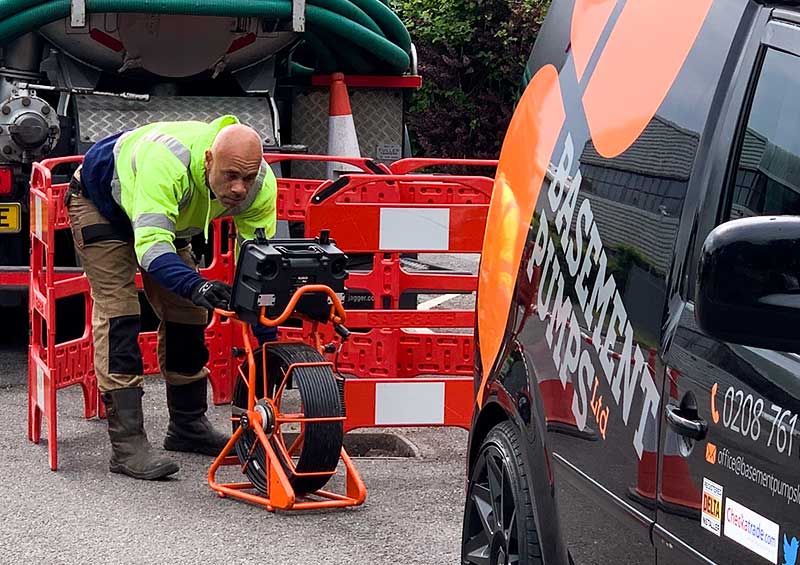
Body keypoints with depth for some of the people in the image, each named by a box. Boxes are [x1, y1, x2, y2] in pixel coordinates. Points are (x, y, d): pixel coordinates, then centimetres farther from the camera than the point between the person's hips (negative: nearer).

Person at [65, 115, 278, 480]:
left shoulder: (261, 186, -28)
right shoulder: (166, 161, -46)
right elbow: (151, 244, -53)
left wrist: (267, 338, -27)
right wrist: (196, 285, -69)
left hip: (167, 217, 6)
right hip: (101, 201, -6)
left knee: (187, 313, 6)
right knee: (117, 313, -16)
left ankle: (187, 426, 24)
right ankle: (127, 444, -19)